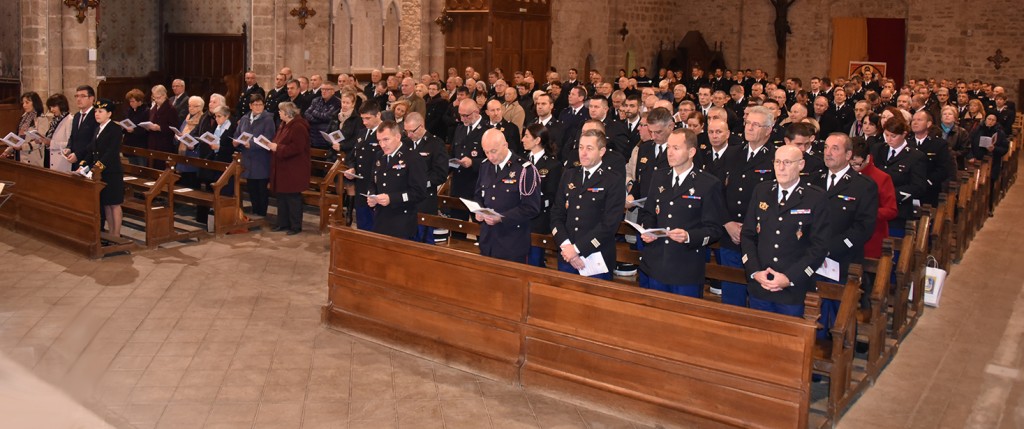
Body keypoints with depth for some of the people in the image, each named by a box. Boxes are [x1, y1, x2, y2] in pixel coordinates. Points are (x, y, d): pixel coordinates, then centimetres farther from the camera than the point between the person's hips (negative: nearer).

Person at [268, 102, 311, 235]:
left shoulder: (298, 127, -18)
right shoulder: (284, 125, 14)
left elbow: (296, 148, -26)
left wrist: (277, 148, -21)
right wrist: (273, 145, 5)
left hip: (293, 170, -10)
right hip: (282, 169, 10)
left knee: (293, 198, -2)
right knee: (281, 196, 13)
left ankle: (296, 226, 7)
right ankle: (283, 223, 23)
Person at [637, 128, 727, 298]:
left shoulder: (709, 184, -6)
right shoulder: (658, 177, 11)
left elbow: (715, 229, -7)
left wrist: (688, 236, -23)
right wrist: (647, 230, -2)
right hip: (652, 267, 5)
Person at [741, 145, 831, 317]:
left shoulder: (816, 198, -5)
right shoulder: (761, 191, 7)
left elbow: (819, 246, -8)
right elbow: (748, 235, 7)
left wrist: (790, 278, -14)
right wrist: (755, 272, -6)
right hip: (759, 288, 3)